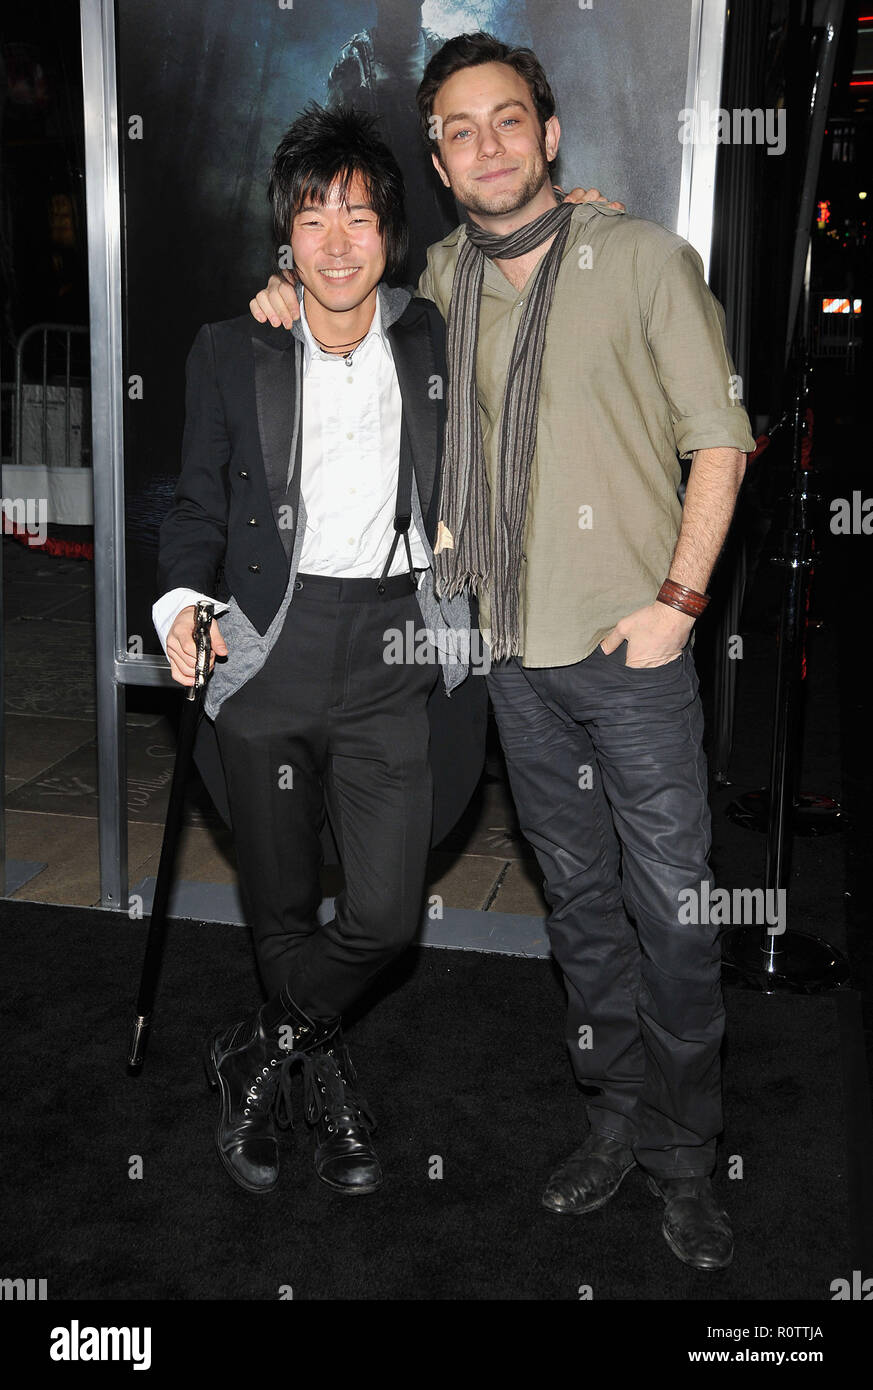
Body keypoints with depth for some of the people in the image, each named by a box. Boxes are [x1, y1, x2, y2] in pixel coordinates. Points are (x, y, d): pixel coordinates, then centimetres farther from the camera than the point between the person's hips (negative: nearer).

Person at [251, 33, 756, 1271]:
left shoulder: (644, 258, -3)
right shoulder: (440, 278, 9)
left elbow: (718, 435, -3)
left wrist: (678, 597, -12)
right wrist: (302, 298, 9)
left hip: (632, 648, -4)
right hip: (516, 652, 4)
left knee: (672, 906, 1)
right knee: (579, 895, 14)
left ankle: (685, 1153, 19)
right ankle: (619, 1115, 30)